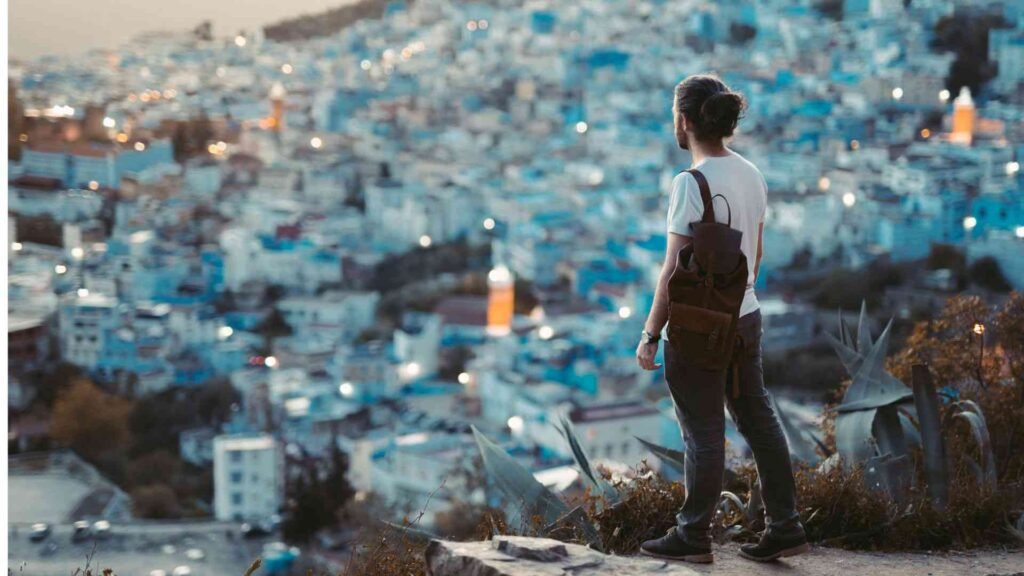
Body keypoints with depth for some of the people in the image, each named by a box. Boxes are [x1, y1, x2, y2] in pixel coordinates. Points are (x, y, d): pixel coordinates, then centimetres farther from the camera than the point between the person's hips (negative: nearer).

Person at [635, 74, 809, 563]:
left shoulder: (691, 183, -19)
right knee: (758, 420, 14)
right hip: (746, 317, 8)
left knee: (703, 432, 3)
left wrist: (650, 334, -13)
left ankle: (693, 537, 14)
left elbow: (675, 270, -19)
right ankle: (785, 527, 19)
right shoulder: (751, 175, 5)